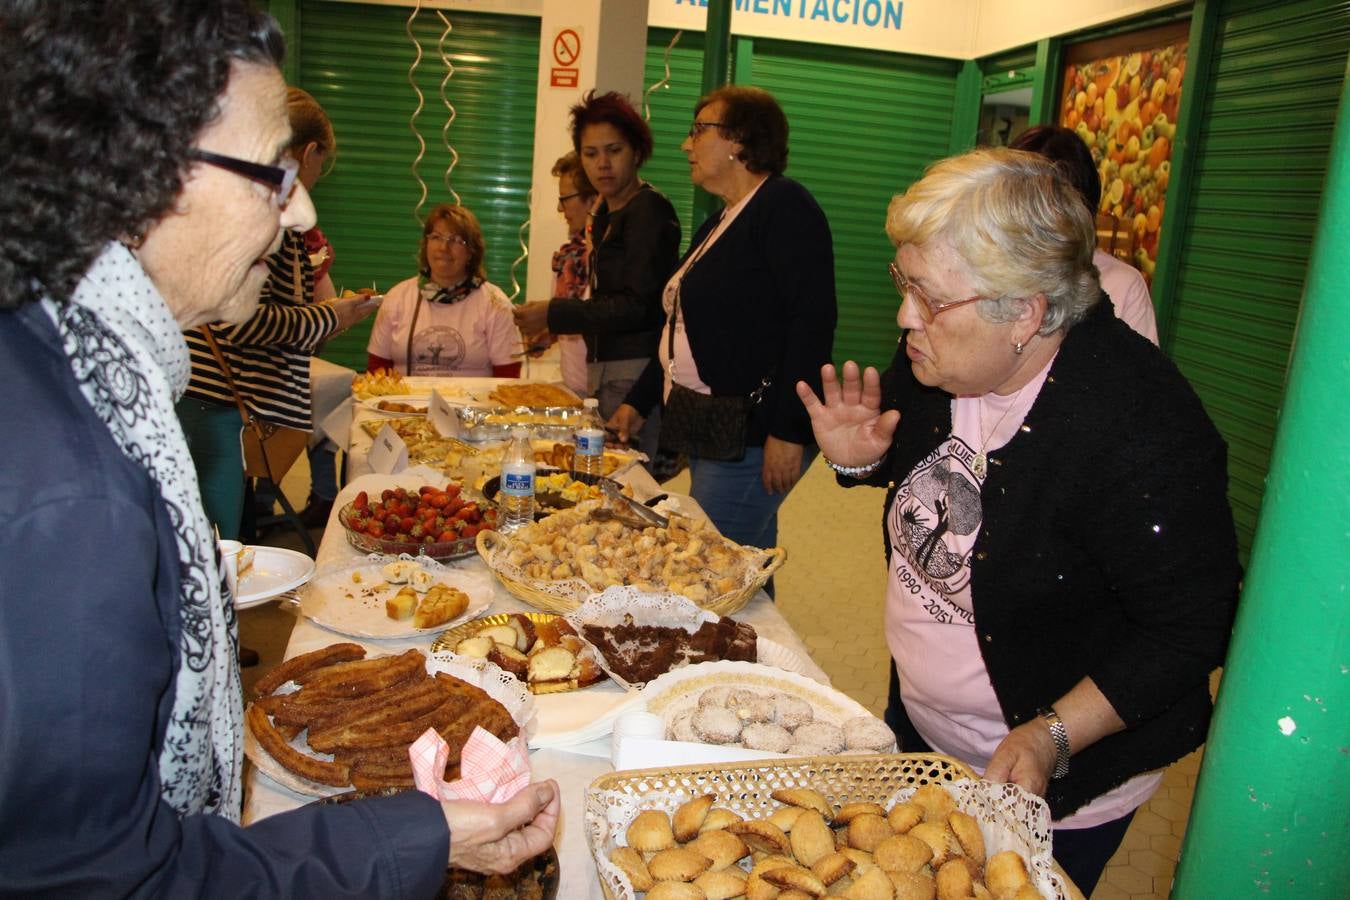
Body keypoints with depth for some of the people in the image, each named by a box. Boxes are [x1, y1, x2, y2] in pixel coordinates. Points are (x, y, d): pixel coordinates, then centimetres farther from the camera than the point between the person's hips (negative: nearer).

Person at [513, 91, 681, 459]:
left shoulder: (650, 209, -10)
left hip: (636, 373, -9)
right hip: (606, 371, 9)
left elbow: (640, 306, -17)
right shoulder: (606, 212, 18)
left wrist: (556, 314, -17)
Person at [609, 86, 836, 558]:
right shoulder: (718, 225, 19)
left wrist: (790, 429, -24)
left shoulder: (785, 206, -10)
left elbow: (813, 319, -20)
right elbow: (684, 328, 25)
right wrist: (639, 401, 22)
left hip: (753, 436, -9)